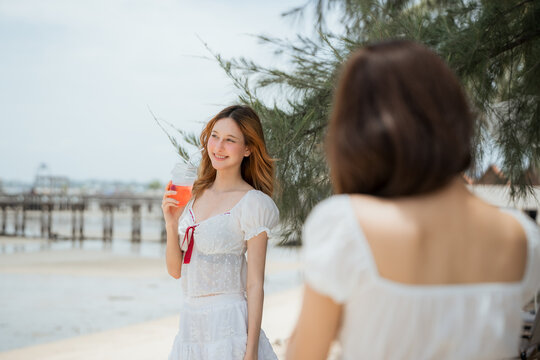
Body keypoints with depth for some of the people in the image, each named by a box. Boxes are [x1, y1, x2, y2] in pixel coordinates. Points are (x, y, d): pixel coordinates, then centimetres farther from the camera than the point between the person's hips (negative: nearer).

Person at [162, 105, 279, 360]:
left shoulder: (253, 203, -9)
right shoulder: (195, 195, 8)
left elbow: (255, 285, -11)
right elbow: (176, 270, 10)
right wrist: (171, 225, -6)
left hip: (229, 327, -6)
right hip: (190, 325, 6)